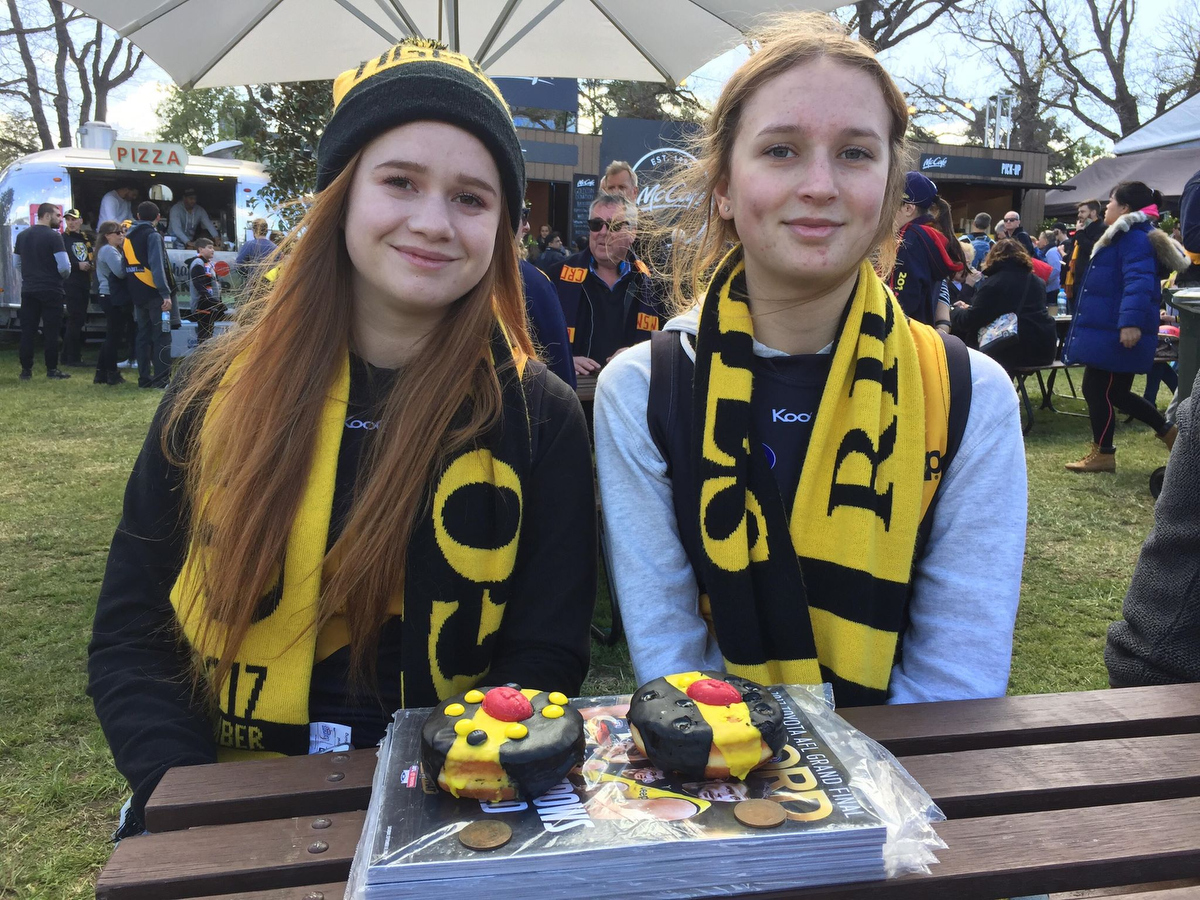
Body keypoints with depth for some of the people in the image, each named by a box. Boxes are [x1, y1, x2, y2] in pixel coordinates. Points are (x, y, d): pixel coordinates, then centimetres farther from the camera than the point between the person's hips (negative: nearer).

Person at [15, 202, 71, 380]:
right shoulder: (53, 236, -11)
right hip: (51, 290, -6)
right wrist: (63, 275, 4)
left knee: (27, 331, 8)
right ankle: (52, 370, 4)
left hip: (28, 290, 6)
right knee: (51, 331, 0)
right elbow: (64, 266, -17)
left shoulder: (22, 235, 10)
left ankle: (26, 370, 10)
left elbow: (17, 262, 14)